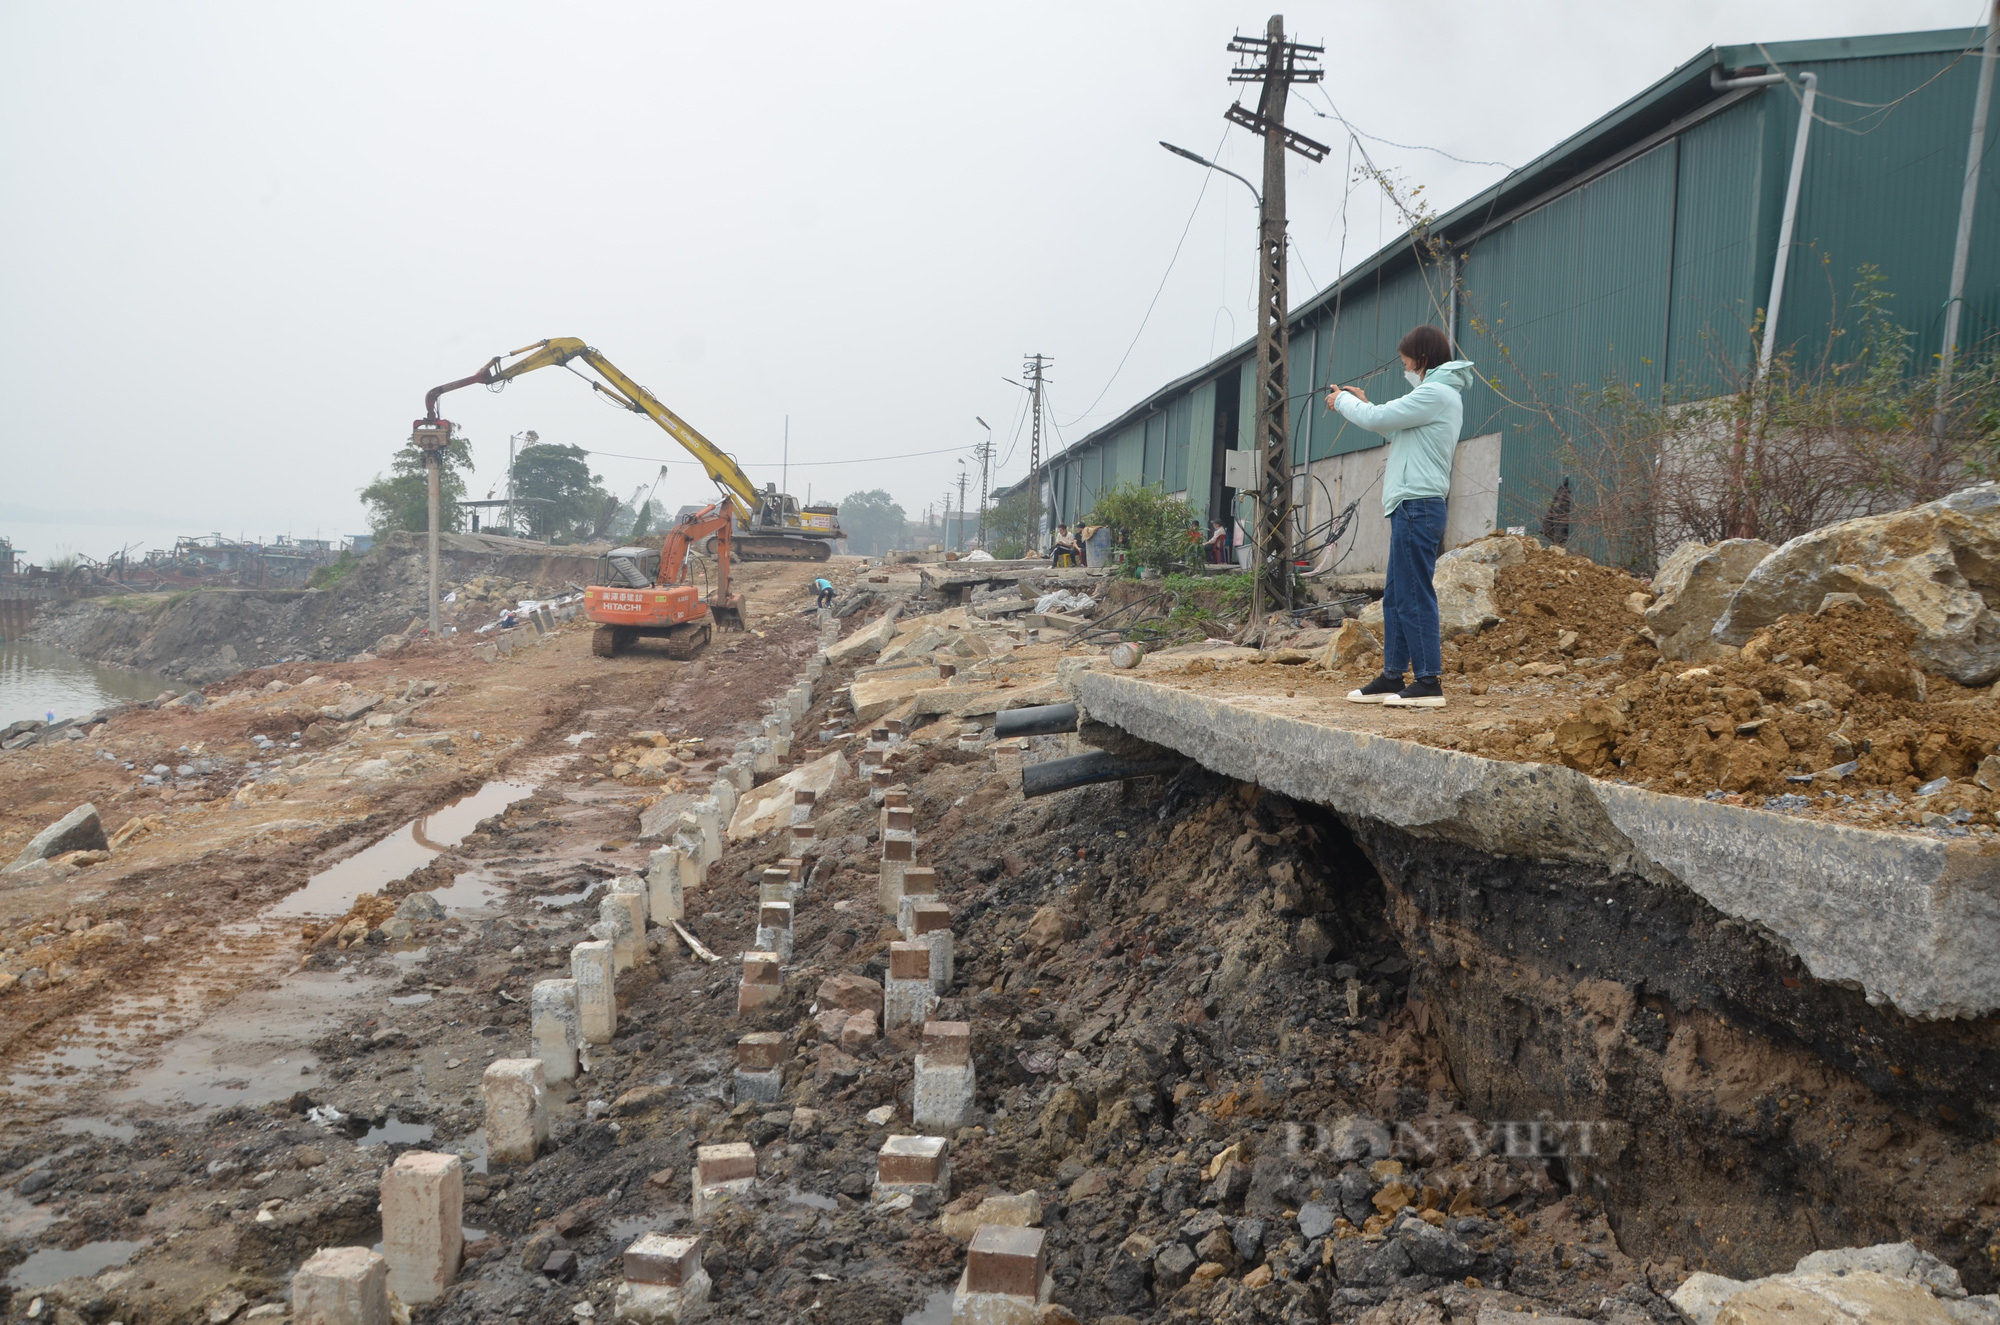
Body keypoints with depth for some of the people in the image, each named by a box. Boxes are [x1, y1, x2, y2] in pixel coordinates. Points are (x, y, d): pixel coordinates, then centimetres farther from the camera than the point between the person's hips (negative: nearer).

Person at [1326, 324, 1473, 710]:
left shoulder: (1435, 394, -12)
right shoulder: (1441, 395, 21)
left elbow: (1377, 420, -12)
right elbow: (1396, 430, 24)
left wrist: (1343, 402, 5)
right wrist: (1362, 403, 19)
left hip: (1417, 507, -11)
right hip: (1413, 507, 11)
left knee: (1415, 597, -9)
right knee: (1395, 597, 11)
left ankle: (1429, 682, -6)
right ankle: (1392, 677, 15)